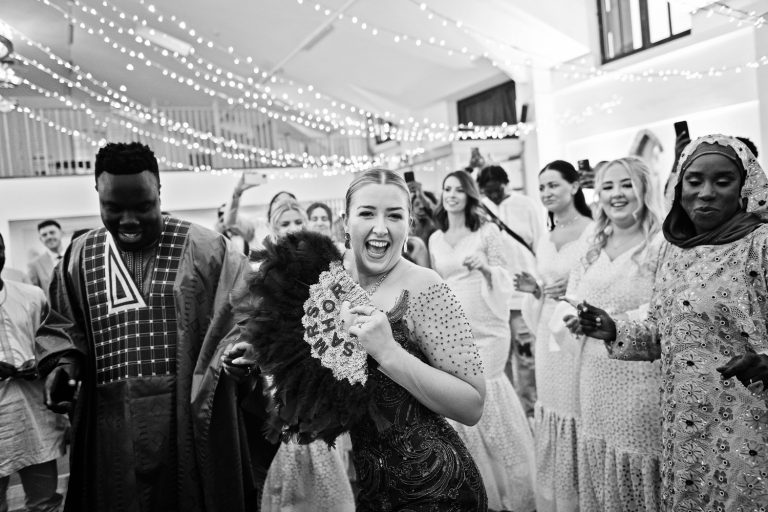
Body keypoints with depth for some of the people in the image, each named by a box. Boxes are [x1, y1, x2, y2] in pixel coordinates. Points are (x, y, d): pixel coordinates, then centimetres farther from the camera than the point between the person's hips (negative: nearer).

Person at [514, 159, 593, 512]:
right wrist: (534, 290, -1)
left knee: (583, 414, -1)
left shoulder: (595, 232, -8)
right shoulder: (542, 242, 12)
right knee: (552, 412, 12)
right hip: (549, 337, 6)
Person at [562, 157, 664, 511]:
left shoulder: (662, 246, -8)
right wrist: (575, 318, -9)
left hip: (641, 376, -6)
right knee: (597, 462, 14)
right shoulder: (592, 251, 12)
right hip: (595, 379, 6)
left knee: (636, 465, 2)